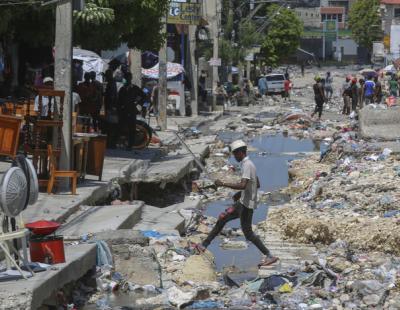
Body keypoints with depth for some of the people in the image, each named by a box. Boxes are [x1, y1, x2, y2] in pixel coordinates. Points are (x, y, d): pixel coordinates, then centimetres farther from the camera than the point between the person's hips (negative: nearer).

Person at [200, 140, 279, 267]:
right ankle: (204, 244, 21)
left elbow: (243, 185, -33)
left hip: (246, 205, -10)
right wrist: (240, 193, 21)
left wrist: (223, 184, -27)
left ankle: (269, 256, -1)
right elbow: (257, 185, 22)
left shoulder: (247, 165, -19)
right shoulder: (249, 164, 12)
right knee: (222, 218, 14)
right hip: (242, 202, 10)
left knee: (248, 233, -5)